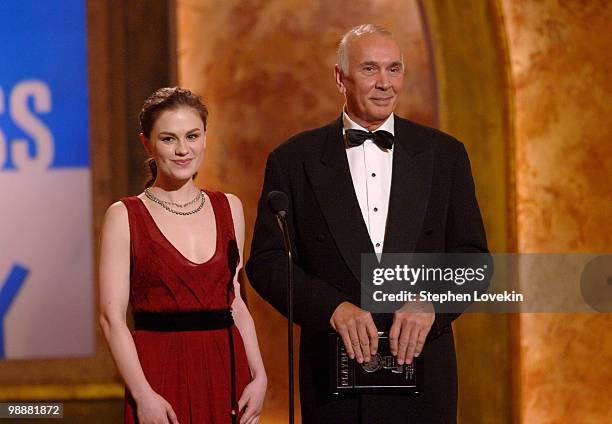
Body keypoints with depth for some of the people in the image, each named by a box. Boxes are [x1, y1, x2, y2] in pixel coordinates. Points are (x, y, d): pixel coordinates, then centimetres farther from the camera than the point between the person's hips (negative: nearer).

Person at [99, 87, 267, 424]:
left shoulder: (229, 208, 11)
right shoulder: (124, 216, -2)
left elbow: (236, 304, 13)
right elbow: (111, 316, -7)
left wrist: (259, 377, 1)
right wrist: (143, 393, -15)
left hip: (227, 371, 3)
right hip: (161, 372, -3)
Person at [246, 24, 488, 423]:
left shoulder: (444, 154, 6)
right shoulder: (294, 160, 2)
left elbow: (471, 255, 4)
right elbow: (267, 262, -2)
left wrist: (430, 303, -15)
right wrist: (334, 307, -18)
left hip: (421, 364, 1)